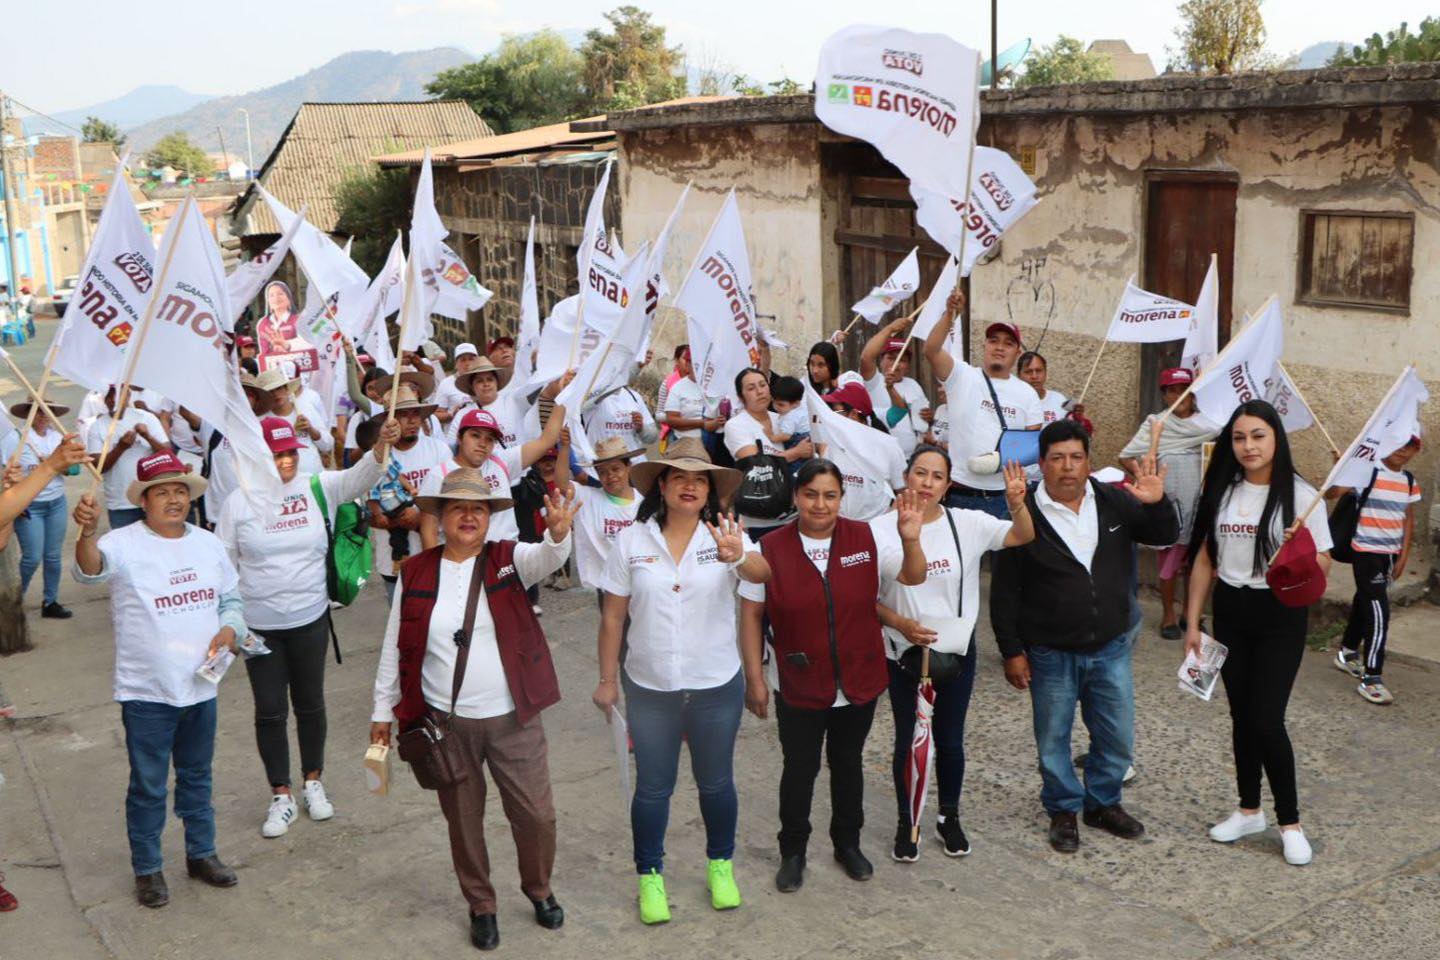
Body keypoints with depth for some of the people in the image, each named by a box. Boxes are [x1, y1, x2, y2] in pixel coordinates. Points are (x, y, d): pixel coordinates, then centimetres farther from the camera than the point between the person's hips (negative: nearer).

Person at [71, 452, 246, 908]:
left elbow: (231, 598, 14)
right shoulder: (125, 544, -14)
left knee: (197, 777, 21)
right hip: (146, 694, -5)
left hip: (201, 686, 5)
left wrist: (229, 630, -7)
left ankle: (201, 854, 37)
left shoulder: (208, 544, 5)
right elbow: (90, 568, -36)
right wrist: (88, 532, -57)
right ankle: (147, 868, 25)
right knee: (148, 786, 7)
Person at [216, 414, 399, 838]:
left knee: (310, 703, 15)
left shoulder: (318, 487, -6)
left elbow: (358, 478, -22)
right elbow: (224, 563, 0)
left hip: (310, 618, 1)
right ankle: (281, 797, 22)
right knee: (269, 711, 7)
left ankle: (313, 783, 34)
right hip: (258, 624, 0)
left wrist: (382, 445, -42)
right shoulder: (238, 502, -7)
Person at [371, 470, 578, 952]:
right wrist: (383, 709, 6)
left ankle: (538, 889, 36)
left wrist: (558, 533, -49)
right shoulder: (415, 573, -1)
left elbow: (546, 559, -27)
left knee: (536, 814, 8)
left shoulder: (507, 559, -4)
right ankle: (481, 905, 35)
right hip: (446, 723, 1)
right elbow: (394, 648, 5)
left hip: (513, 719, 0)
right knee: (463, 820, 14)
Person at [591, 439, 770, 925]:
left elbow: (763, 572, -29)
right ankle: (650, 876, 30)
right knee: (652, 786, 12)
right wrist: (608, 679, 2)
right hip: (649, 688, 0)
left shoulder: (725, 536, -8)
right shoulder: (632, 540, -6)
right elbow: (612, 616, 0)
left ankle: (721, 865, 38)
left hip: (717, 685, 0)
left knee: (716, 782, 16)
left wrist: (738, 558, -51)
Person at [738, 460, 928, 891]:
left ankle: (848, 843, 40)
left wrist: (911, 540, -22)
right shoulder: (771, 548, -11)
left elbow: (914, 577, -2)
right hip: (799, 688, -2)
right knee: (799, 769, 10)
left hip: (859, 683, 2)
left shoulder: (866, 538, -7)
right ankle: (792, 852, 31)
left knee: (848, 764, 20)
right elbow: (751, 614, -6)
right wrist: (754, 677, -7)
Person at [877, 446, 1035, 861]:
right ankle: (906, 823, 30)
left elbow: (1023, 536, -13)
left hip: (957, 652, 2)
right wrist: (900, 623, -21)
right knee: (907, 740, 12)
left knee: (951, 739, 16)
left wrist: (1016, 503, -32)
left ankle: (949, 818, 36)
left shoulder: (967, 523, -7)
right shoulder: (881, 529, -12)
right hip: (904, 654, -2)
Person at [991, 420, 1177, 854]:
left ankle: (1103, 803, 36)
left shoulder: (1114, 502, -2)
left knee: (1117, 737, 13)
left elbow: (1166, 537, 6)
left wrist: (1157, 504, -16)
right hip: (1051, 655, -3)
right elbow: (1004, 592, -7)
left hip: (1111, 648, 3)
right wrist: (1012, 651, -8)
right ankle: (1063, 810, 32)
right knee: (1053, 740, 11)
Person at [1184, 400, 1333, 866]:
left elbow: (1323, 564, -6)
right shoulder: (1222, 491, 3)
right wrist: (1192, 623, 6)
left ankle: (1290, 822, 11)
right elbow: (1204, 560, 7)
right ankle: (1249, 811, 28)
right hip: (1230, 613, 4)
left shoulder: (1300, 495, -8)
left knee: (1266, 719, -7)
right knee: (1241, 716, 12)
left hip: (1281, 617, -4)